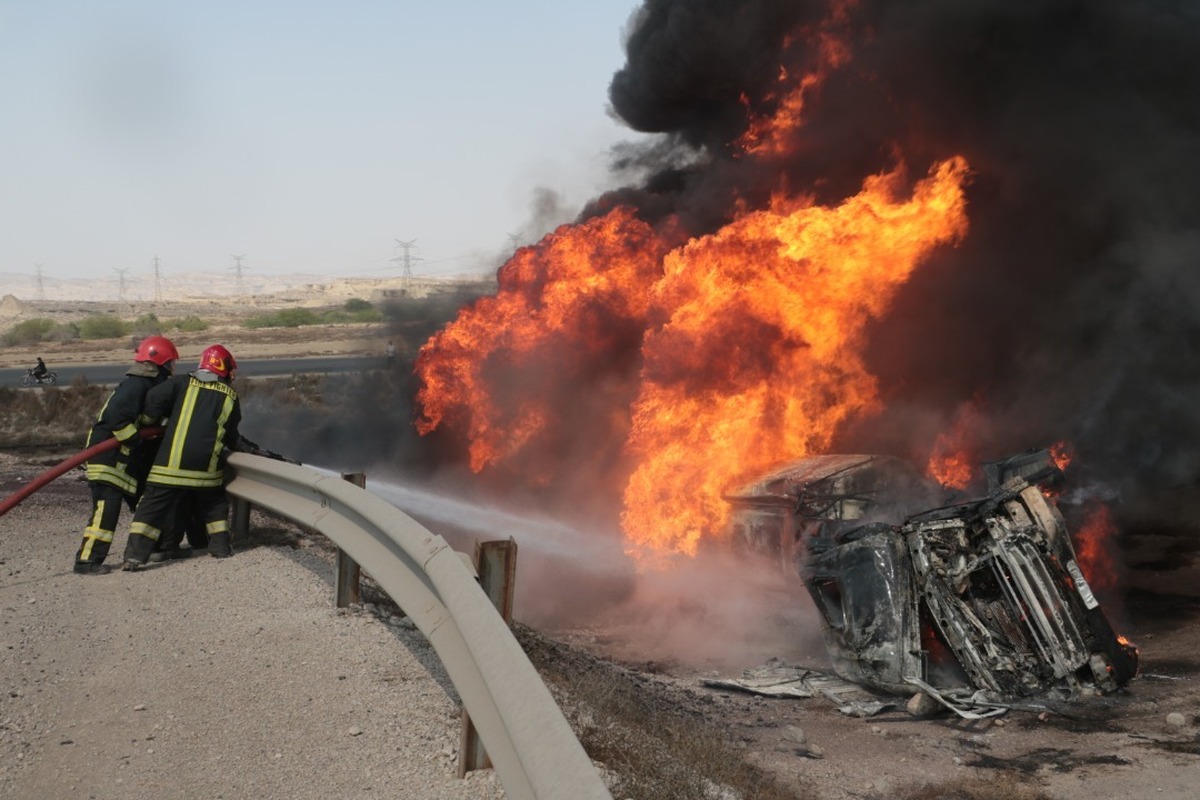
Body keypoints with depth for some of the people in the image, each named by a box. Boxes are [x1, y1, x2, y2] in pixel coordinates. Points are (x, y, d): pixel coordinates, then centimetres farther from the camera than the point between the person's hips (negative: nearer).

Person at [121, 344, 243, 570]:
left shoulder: (182, 383, 6)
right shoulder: (230, 397, 12)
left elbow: (153, 401, -6)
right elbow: (231, 437, 18)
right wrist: (233, 447, 40)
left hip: (172, 460, -1)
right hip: (208, 465, 2)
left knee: (154, 507, 0)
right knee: (214, 502, 26)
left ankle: (135, 554, -8)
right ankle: (220, 545, 26)